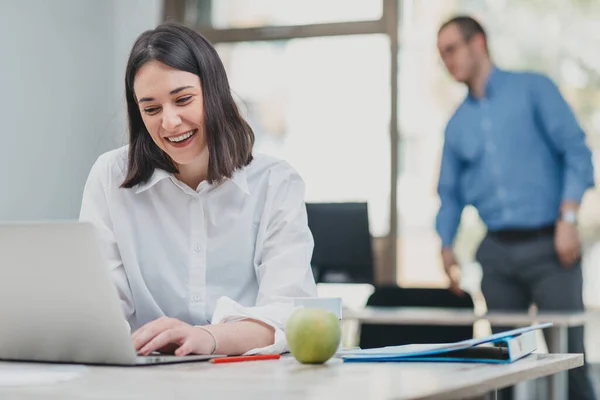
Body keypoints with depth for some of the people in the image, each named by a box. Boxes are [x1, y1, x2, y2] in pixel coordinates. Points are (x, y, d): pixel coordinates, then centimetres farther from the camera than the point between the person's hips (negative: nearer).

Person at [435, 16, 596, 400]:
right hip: (496, 252, 5)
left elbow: (577, 152, -4)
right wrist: (448, 250, 6)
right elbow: (450, 193, 19)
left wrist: (568, 218, -14)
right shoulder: (457, 124, 16)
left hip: (547, 244, -4)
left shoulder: (533, 88, 2)